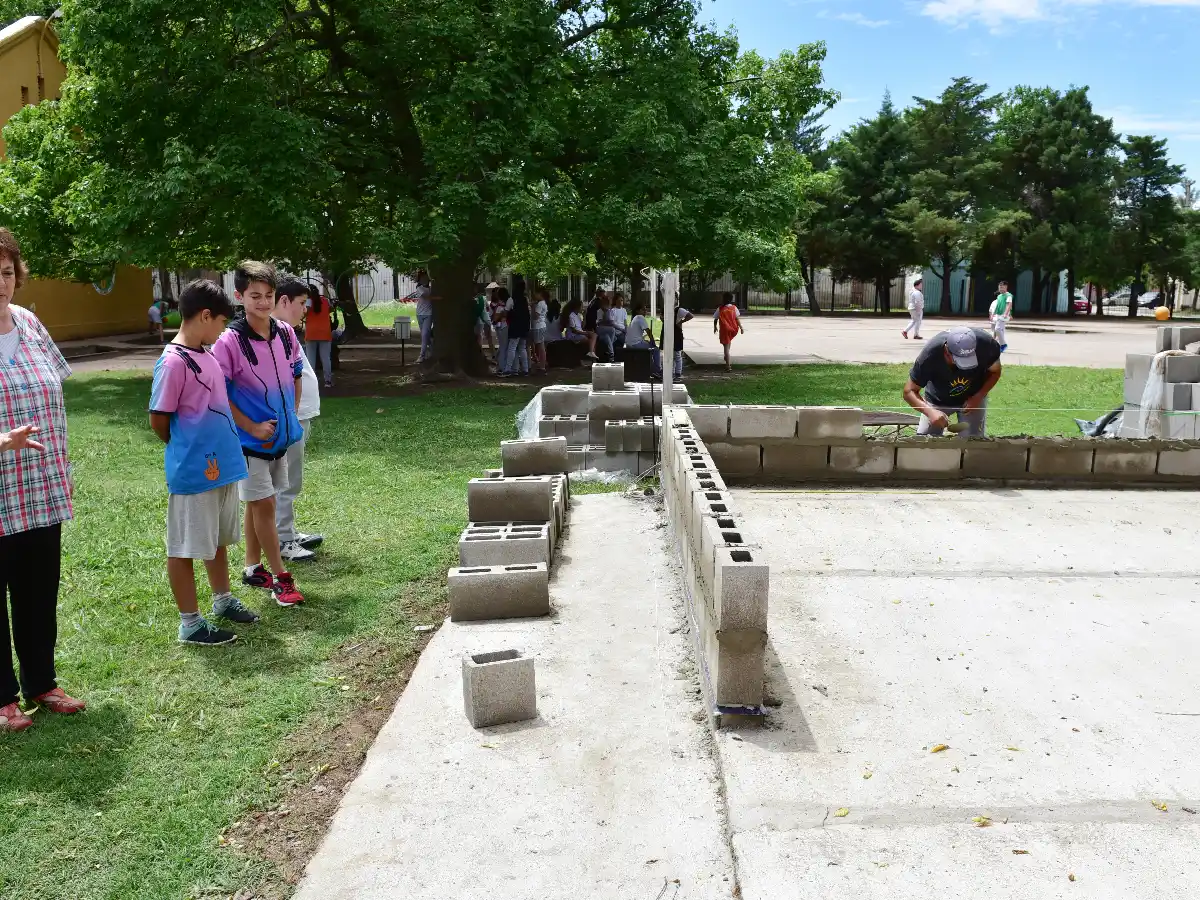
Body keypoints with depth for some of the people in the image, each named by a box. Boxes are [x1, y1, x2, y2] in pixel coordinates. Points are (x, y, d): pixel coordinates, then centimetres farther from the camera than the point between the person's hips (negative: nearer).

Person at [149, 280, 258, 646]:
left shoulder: (206, 356, 8)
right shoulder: (173, 362, -18)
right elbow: (158, 420, -14)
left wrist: (221, 450, 12)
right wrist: (189, 452, 1)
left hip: (221, 466, 9)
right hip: (193, 473, -8)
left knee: (218, 539, 22)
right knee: (185, 548, 5)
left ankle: (223, 600, 38)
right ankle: (190, 623, 15)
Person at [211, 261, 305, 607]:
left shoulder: (286, 333, 0)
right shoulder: (229, 340, -17)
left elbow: (296, 377, 15)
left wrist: (290, 417, 9)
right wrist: (253, 427, -16)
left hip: (282, 435, 6)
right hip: (251, 439, -6)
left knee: (258, 504, 17)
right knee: (263, 504, 0)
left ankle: (252, 569, 30)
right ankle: (280, 578, 8)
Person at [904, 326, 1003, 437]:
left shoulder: (986, 343, -32)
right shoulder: (930, 354, -36)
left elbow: (995, 372, -10)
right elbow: (909, 391, -28)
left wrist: (978, 398, -24)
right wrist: (930, 411, -46)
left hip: (972, 398, 1)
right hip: (938, 400, 0)